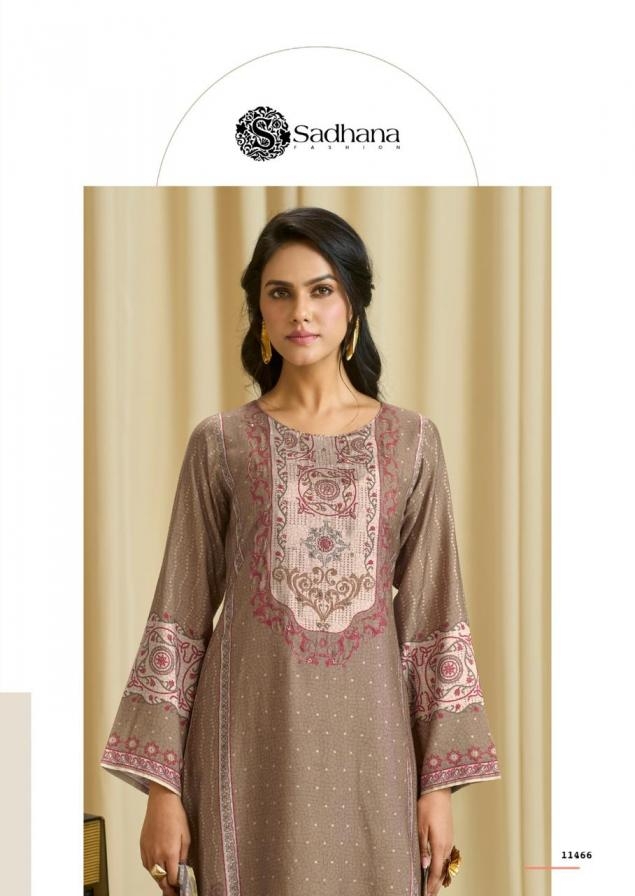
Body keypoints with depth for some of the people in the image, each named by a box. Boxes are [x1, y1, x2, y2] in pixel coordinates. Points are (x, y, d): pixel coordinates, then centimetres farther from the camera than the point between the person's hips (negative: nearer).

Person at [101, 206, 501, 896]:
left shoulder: (411, 441, 4)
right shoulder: (220, 443, 2)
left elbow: (433, 616, 4)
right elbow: (180, 616, 2)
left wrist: (439, 784, 0)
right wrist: (162, 785, -3)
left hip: (368, 739, 1)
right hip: (250, 740, -1)